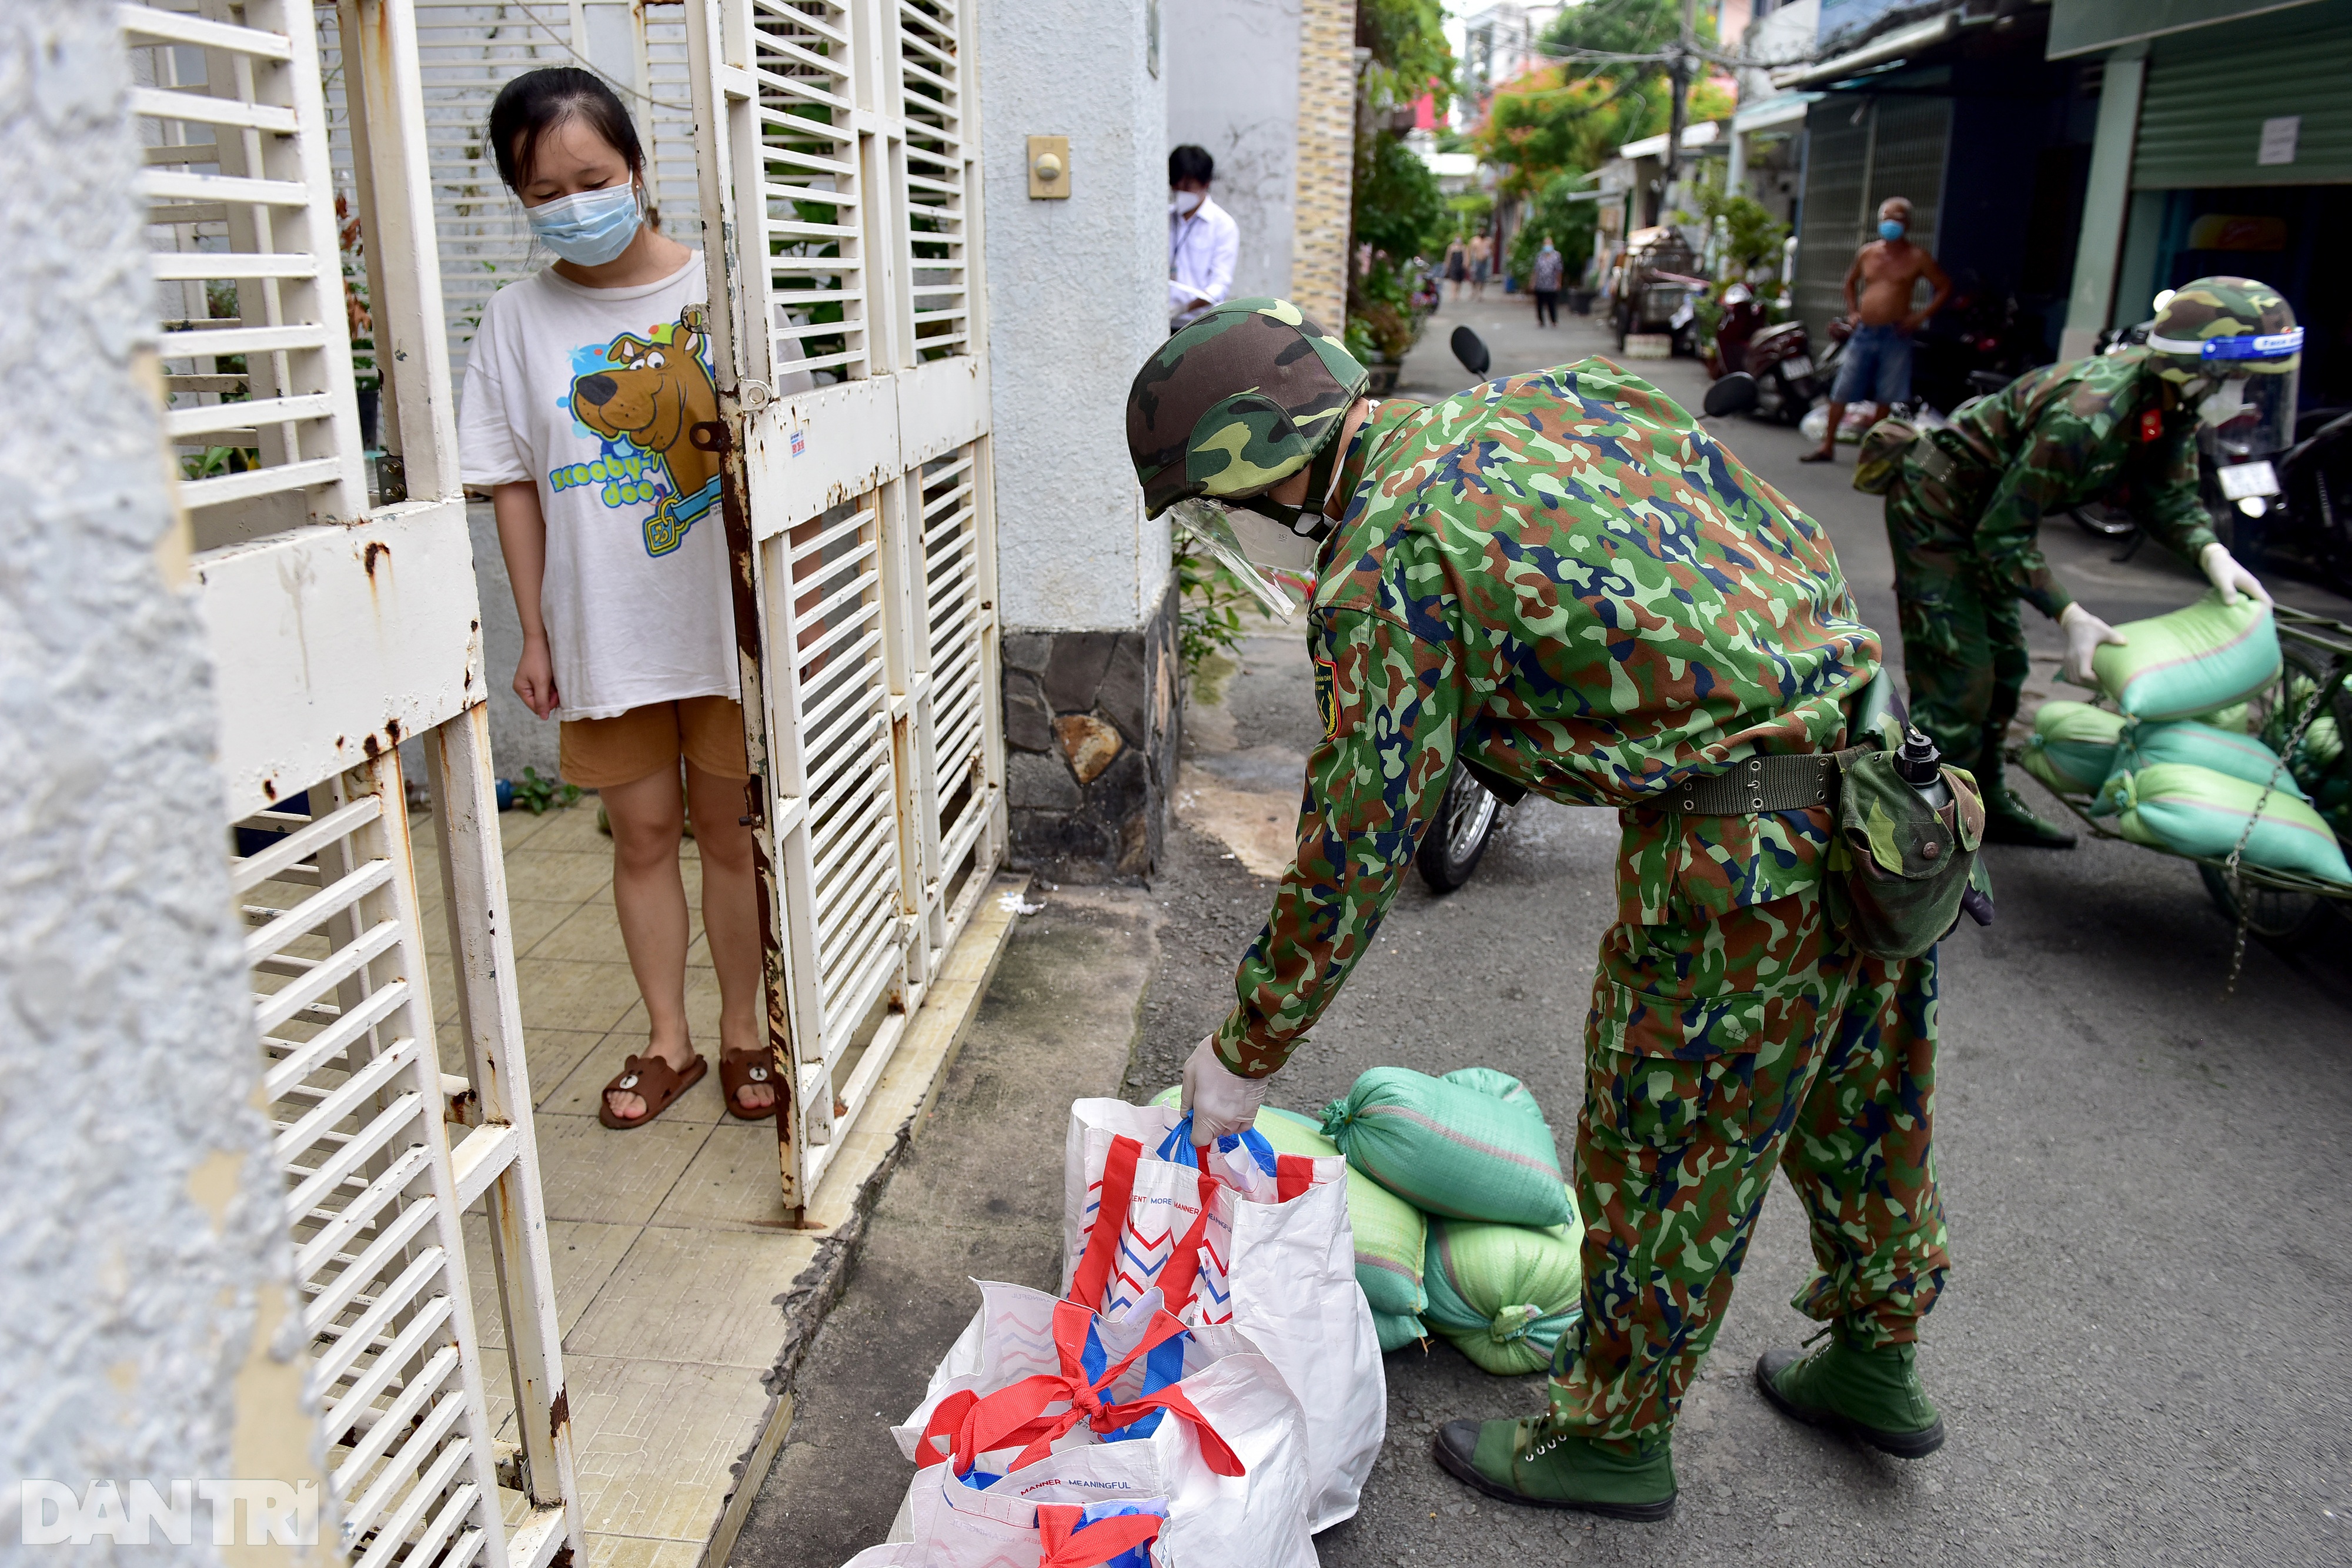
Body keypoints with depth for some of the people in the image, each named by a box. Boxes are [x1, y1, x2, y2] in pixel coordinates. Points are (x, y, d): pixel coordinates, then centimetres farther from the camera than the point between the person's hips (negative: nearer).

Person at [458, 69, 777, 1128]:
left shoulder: (714, 287, -4)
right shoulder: (520, 319, 1)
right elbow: (514, 486, 5)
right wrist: (535, 635, 3)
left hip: (723, 616, -1)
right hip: (604, 631, 2)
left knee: (730, 826, 9)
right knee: (643, 831, 11)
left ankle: (742, 1031, 25)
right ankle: (666, 1041, 26)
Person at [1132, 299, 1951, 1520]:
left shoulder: (1390, 575, -15)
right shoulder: (1527, 400, 8)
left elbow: (1353, 855, -12)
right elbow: (1795, 538, 14)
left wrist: (1245, 1055, 1)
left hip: (1740, 855, -9)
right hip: (1884, 769, 9)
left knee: (1661, 1156, 11)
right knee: (1852, 1107, 26)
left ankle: (1617, 1436, 33)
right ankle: (1873, 1363, 49)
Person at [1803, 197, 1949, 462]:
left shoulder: (1917, 258, -1)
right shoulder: (1867, 254, 9)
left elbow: (1945, 287, 4)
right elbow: (1850, 281, 27)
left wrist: (1921, 316, -7)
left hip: (1895, 335, -3)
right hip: (1864, 332, 3)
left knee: (1886, 398, 2)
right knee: (1841, 392, -1)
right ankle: (1828, 445, 5)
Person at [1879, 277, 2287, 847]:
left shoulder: (2169, 404, -7)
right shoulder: (2088, 418, -34)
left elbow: (2167, 494, 4)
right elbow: (2004, 534, -29)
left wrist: (2211, 553, -16)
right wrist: (2070, 616, -31)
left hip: (1981, 510, 10)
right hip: (1935, 511, -10)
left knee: (2003, 668, 20)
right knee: (1960, 683, -13)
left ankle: (1985, 802, 37)